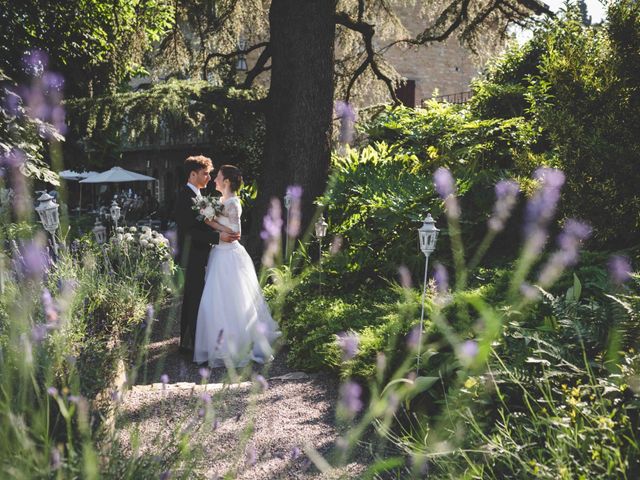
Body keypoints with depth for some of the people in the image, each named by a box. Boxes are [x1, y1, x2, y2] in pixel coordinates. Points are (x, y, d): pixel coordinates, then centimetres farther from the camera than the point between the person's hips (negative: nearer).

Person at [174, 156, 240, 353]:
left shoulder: (195, 195, 13)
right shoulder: (186, 197, -18)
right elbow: (190, 231, -24)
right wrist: (218, 237, -27)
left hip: (197, 256, 10)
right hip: (193, 257, -10)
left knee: (191, 299, 16)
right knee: (197, 300, -6)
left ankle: (186, 342, 27)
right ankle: (194, 344, 0)